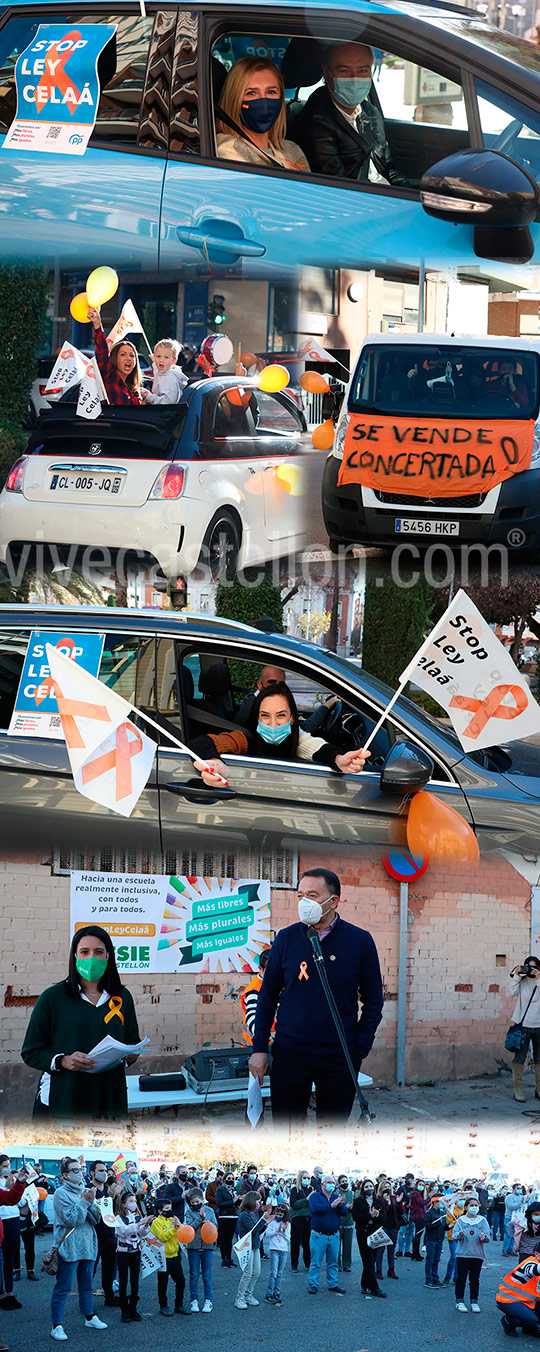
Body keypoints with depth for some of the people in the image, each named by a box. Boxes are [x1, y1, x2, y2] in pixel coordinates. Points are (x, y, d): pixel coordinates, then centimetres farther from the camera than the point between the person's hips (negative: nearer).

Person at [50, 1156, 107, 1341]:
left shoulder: (85, 1191, 10)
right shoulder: (61, 1193, -9)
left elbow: (96, 1218, 6)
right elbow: (71, 1219, -18)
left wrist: (92, 1202, -10)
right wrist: (85, 1202, -18)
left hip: (87, 1245, 7)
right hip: (69, 1247, -7)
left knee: (86, 1284, 18)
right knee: (62, 1287, -5)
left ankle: (89, 1317, 31)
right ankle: (56, 1325, -3)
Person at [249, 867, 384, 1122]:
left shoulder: (360, 941, -1)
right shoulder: (287, 938, 3)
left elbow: (373, 1001, 5)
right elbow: (268, 995, 10)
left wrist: (359, 1050, -3)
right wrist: (259, 1048, 4)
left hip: (339, 1059, -1)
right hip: (290, 1053, 1)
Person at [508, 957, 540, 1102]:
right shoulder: (521, 981, 4)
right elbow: (513, 992, -11)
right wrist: (517, 975, -12)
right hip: (523, 1025, -2)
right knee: (519, 1058, -4)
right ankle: (518, 1089, 1)